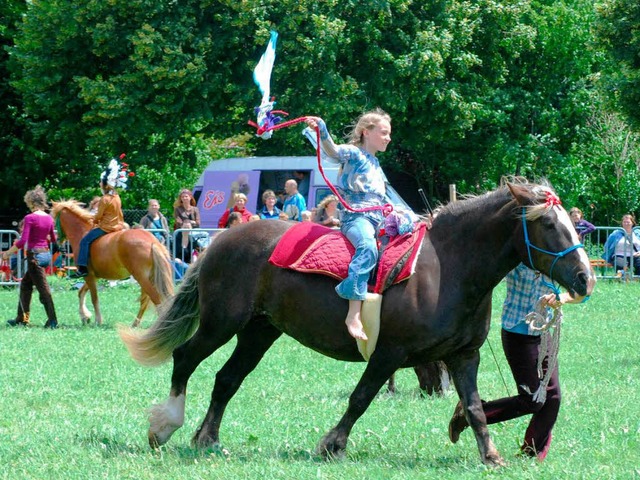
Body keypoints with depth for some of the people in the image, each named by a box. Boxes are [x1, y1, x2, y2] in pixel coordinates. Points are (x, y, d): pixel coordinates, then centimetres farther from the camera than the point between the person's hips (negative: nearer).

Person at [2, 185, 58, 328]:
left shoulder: (30, 218, -15)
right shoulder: (49, 218, 5)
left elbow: (22, 241, -20)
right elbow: (54, 239, 15)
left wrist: (8, 253, -10)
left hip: (35, 255, -8)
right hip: (46, 253, 8)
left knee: (43, 288, -4)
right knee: (25, 285, 19)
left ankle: (52, 320, -5)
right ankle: (22, 318, 24)